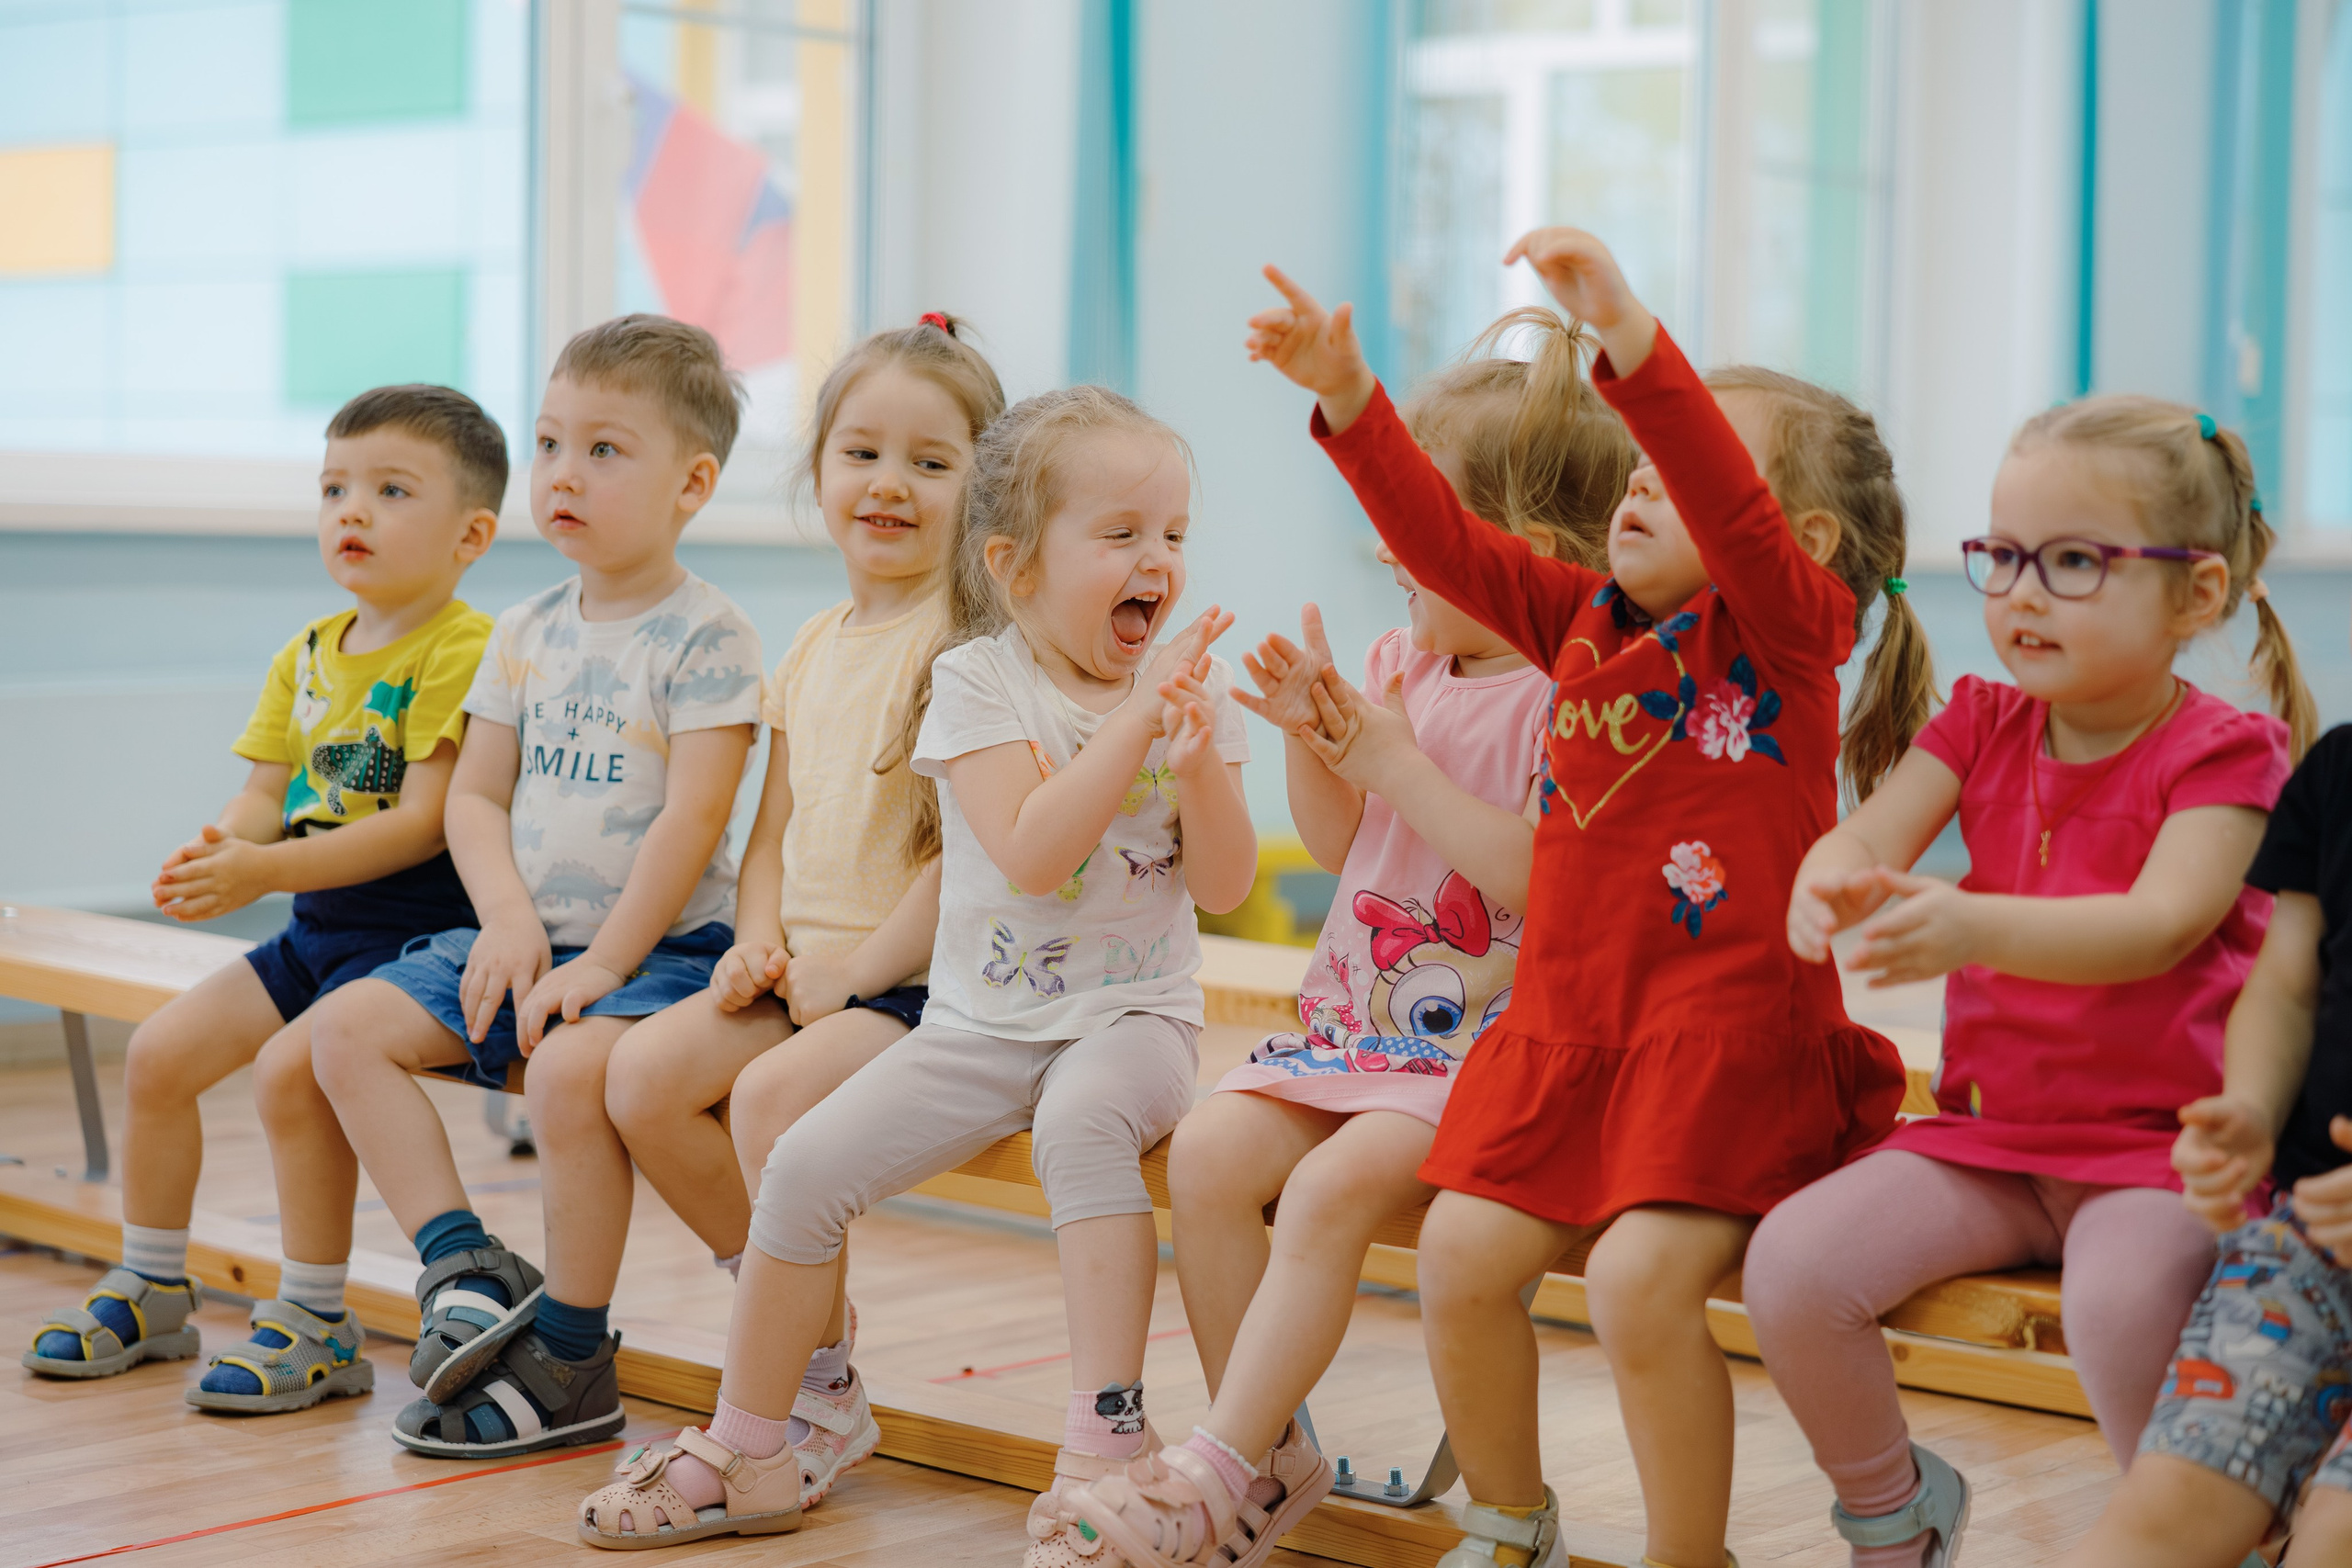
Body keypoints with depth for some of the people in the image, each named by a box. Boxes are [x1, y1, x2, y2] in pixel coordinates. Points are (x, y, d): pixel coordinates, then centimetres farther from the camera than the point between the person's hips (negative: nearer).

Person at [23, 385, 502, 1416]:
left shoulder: (463, 648, -15)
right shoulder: (308, 654, 11)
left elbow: (423, 822, -21)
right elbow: (264, 795, 8)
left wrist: (266, 871, -26)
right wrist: (218, 848, -16)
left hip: (418, 929, -8)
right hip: (315, 928, 9)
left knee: (296, 1062, -27)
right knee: (160, 1050, 3)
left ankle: (315, 1320, -13)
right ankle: (152, 1290, 21)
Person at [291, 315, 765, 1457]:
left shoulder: (705, 637, -9)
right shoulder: (526, 634, 11)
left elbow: (691, 820, -16)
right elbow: (474, 795, 12)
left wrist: (603, 965, -18)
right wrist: (509, 917, -7)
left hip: (657, 943, -7)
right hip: (529, 935, 7)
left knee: (569, 1067, -34)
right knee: (346, 1028, -8)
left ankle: (571, 1362, -18)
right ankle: (465, 1266, -10)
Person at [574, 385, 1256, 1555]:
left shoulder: (1189, 684, 1)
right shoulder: (977, 680, -5)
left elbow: (1224, 885, -3)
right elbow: (1028, 850, -21)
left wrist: (1199, 763, -20)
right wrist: (1134, 722, -24)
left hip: (1131, 1014, -1)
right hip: (983, 1020, 1)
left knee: (1082, 1118, -36)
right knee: (806, 1163, -12)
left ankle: (1103, 1444, -33)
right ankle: (746, 1456, 8)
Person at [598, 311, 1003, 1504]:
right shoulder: (815, 648, 15)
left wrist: (852, 972, -15)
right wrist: (761, 940, 1)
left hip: (922, 977, -8)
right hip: (804, 975, 8)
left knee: (774, 1092, -29)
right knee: (642, 1071, -9)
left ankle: (817, 1399, -12)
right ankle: (806, 1322, 4)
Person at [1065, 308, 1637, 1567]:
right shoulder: (1401, 664, 11)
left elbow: (1541, 877, -23)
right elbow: (1337, 846, 18)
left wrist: (1399, 766, -19)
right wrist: (1311, 737, 0)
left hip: (1490, 1037, -7)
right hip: (1359, 1013, 8)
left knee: (1336, 1184, -27)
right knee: (1210, 1150, -12)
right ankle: (1271, 1459, -2)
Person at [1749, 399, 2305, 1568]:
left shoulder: (2223, 752, -7)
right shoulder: (1981, 724, 8)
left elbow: (2160, 924, -25)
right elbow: (1872, 833, -9)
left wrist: (1973, 926, -43)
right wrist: (1831, 884, -36)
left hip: (2161, 1150, -5)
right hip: (1989, 1134, 5)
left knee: (2118, 1302, -37)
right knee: (1791, 1263, -18)